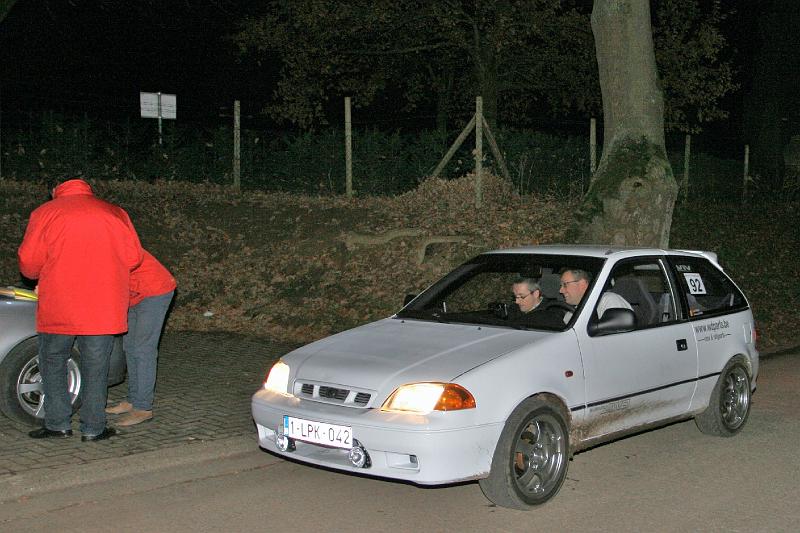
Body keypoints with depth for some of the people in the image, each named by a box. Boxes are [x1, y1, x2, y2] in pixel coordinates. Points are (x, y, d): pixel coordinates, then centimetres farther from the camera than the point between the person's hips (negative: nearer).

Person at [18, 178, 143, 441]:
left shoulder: (45, 212, 5)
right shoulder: (115, 213, 10)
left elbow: (28, 262, 0)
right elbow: (133, 257, 3)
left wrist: (39, 276, 21)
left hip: (58, 304, -1)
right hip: (104, 307, 1)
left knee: (53, 362, 14)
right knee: (95, 367, 7)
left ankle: (58, 423, 13)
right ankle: (93, 427, 9)